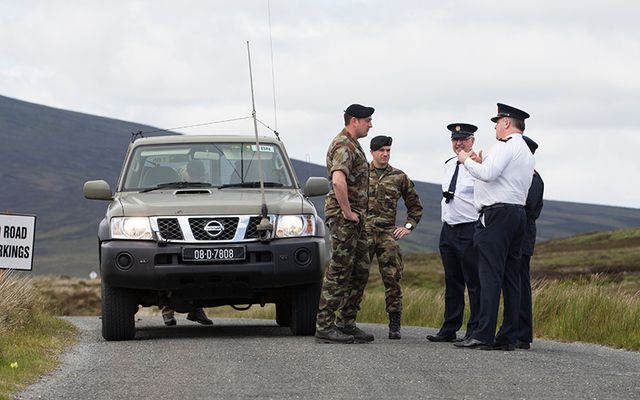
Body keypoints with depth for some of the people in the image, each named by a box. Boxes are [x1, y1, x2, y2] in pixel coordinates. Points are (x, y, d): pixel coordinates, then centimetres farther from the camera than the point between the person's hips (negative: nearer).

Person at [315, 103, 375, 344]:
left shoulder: (352, 145, 19)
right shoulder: (343, 146, -15)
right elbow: (338, 181, -32)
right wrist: (347, 212, -23)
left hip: (355, 218, 10)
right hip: (343, 218, -10)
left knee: (360, 271, 11)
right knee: (339, 271, -9)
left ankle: (346, 324, 16)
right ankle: (325, 326, -7)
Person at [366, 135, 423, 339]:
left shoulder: (399, 177, 11)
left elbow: (415, 205, 21)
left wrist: (408, 227, 10)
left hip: (388, 234, 1)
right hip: (363, 232, -1)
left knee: (392, 279, -4)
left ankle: (394, 325, 1)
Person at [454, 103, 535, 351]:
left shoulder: (505, 146, -6)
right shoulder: (526, 152, 25)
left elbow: (488, 174, -18)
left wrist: (467, 161, -2)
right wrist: (481, 162, 20)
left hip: (497, 214, -10)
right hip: (518, 212, 10)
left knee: (490, 275, -12)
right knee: (510, 277, 7)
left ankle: (483, 335, -17)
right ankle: (509, 337, 5)